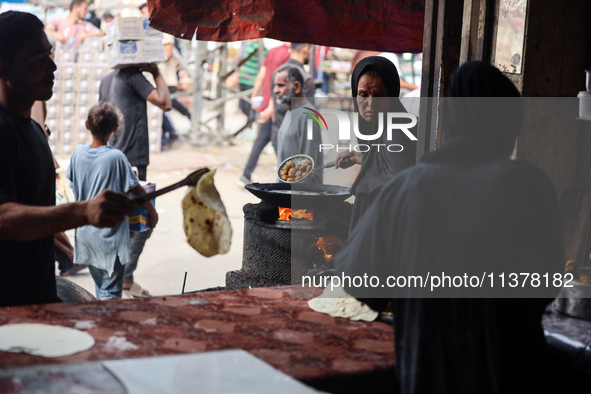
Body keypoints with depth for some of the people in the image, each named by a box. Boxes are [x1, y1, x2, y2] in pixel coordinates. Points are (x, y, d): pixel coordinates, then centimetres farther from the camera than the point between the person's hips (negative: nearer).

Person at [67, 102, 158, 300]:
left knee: (100, 286, 19)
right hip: (110, 235, -6)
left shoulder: (78, 152, -3)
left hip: (85, 231, 6)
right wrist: (152, 212, 6)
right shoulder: (116, 157, -17)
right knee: (111, 291, 2)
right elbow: (137, 190, -10)